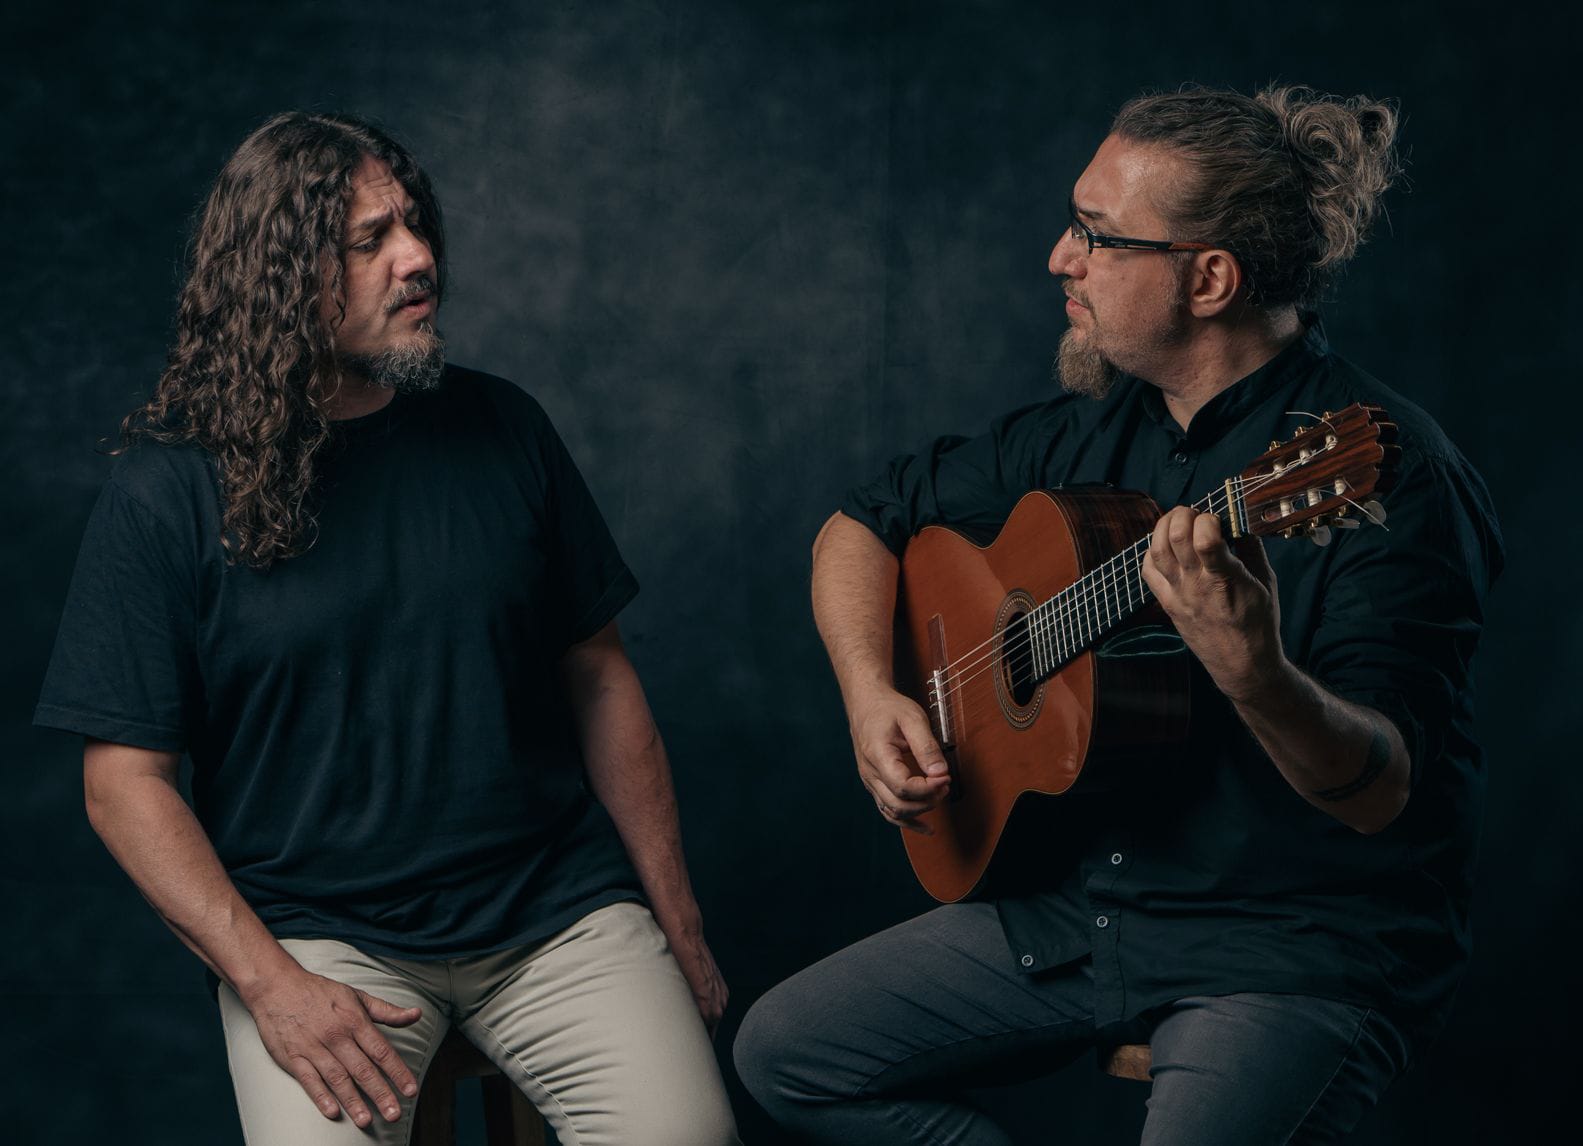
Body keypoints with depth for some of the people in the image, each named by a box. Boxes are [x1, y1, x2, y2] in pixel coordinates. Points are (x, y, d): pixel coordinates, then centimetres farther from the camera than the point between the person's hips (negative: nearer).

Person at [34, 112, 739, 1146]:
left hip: (559, 905, 3)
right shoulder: (169, 491, -3)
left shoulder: (499, 428, 7)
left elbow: (600, 675, 11)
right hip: (321, 929, -2)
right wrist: (272, 984, -14)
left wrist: (679, 925, 8)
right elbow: (126, 779, -4)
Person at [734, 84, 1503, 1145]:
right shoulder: (1094, 426, 4)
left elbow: (1385, 796, -25)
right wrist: (872, 697, -1)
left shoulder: (1388, 475, -19)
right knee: (787, 1052, 3)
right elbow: (867, 525, 17)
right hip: (1077, 901, 7)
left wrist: (1253, 672, -45)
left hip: (1301, 947, -7)